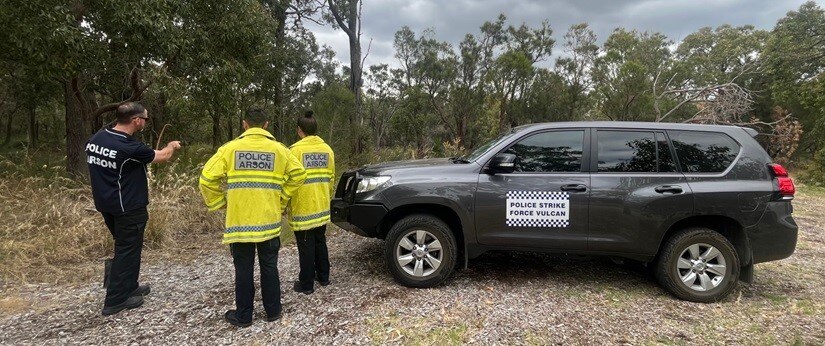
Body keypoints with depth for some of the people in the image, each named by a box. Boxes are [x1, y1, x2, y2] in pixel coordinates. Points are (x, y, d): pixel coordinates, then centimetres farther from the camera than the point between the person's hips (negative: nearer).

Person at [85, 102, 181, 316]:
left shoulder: (96, 138, 0)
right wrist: (172, 146, 14)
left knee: (124, 247, 21)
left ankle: (128, 287, 34)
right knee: (127, 251, 4)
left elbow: (101, 168, 14)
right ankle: (116, 301, 13)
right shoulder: (130, 148, -24)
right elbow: (162, 156, -8)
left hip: (106, 204, 9)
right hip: (128, 208, -8)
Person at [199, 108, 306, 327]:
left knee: (243, 269, 10)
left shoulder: (230, 148, -3)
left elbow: (207, 179, -8)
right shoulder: (279, 149, 0)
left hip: (239, 221, -1)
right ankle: (273, 311, 24)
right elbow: (298, 175, -2)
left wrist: (219, 203, 5)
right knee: (269, 266, 13)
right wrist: (281, 200, 7)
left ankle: (243, 316, 22)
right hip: (269, 220, 1)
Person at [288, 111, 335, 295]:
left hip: (303, 207, -6)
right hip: (322, 206, 6)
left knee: (306, 247, 3)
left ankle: (306, 284, 12)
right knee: (320, 242, 18)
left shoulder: (296, 150, -14)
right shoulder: (327, 149, 4)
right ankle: (323, 276, 28)